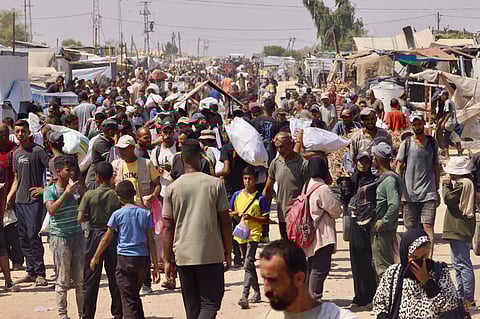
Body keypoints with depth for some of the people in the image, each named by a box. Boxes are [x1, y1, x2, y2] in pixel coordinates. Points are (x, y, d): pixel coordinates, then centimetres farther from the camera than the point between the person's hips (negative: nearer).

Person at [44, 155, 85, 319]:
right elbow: (52, 210, -21)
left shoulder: (75, 187, 8)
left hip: (77, 236, 4)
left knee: (80, 278, 5)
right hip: (60, 237, -4)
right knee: (63, 280, 1)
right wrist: (66, 193, -25)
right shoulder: (50, 191, -5)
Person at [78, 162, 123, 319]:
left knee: (90, 279, 6)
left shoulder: (89, 195, -10)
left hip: (95, 236, -1)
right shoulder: (117, 195, -6)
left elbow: (80, 218, -12)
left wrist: (92, 217, 6)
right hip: (113, 237, 1)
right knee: (114, 278, 11)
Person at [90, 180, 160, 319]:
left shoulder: (117, 214, -3)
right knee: (136, 295, 21)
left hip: (125, 259, -3)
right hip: (143, 259, 3)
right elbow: (151, 241, 2)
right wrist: (156, 266, 5)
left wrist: (95, 258, 14)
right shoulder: (145, 214, 4)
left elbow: (106, 239, 1)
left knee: (128, 299, -1)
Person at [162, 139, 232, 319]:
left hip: (183, 256, 2)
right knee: (211, 303, 2)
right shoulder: (215, 184, -3)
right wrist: (228, 254, 8)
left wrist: (167, 260, 8)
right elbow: (225, 222, -1)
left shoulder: (172, 189, 0)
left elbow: (167, 228, 1)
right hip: (212, 255, -2)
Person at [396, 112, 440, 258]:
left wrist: (437, 189, 15)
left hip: (428, 193, 0)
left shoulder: (432, 142, 9)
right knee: (411, 228, 6)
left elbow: (436, 167, 16)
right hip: (410, 193, 0)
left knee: (428, 226, -12)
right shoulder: (406, 143, 4)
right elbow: (399, 167, 5)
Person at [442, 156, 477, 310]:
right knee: (458, 264, 18)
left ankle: (468, 299, -12)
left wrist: (446, 184, -5)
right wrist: (449, 184, 10)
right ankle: (461, 296, 24)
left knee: (463, 264, -11)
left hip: (458, 230, -11)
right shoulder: (468, 183, 16)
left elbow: (448, 198, -18)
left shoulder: (462, 184, -16)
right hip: (462, 230, 11)